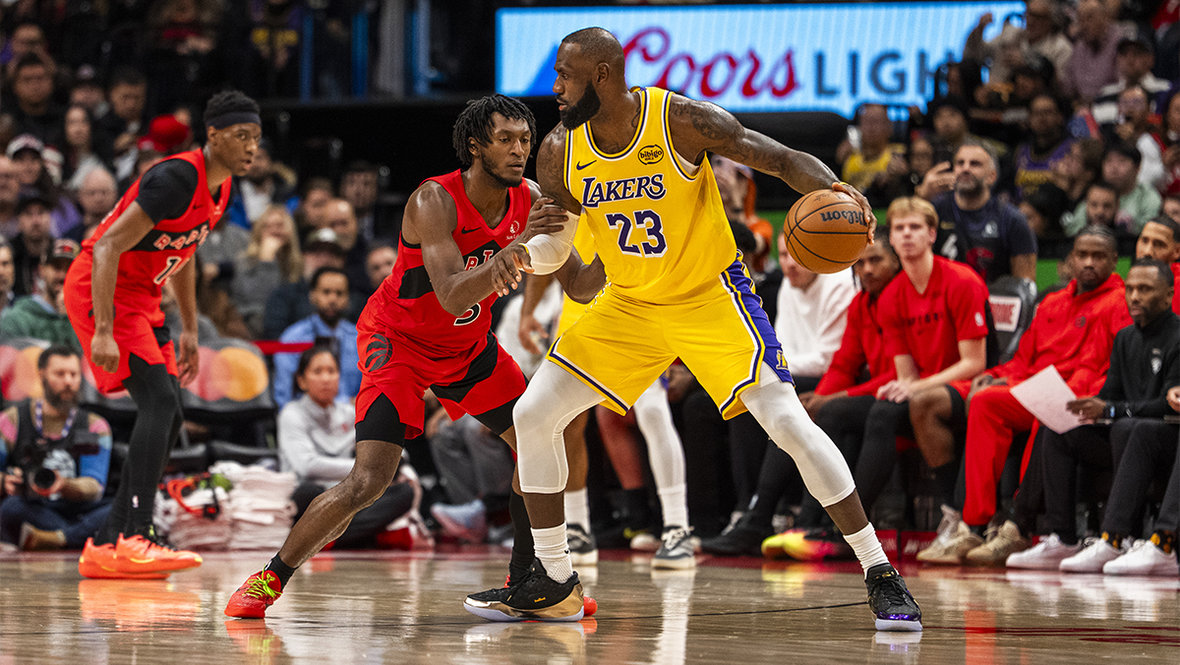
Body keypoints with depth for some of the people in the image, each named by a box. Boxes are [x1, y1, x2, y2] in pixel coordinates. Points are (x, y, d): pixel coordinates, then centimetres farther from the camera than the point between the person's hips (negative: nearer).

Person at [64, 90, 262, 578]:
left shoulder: (220, 188, 6)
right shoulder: (178, 179, -24)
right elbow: (107, 248, -27)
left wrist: (189, 331, 22)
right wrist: (103, 332, -31)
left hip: (138, 298, 10)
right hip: (100, 290, -10)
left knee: (167, 419, 7)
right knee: (159, 401, -22)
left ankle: (106, 547, 9)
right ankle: (133, 541, -28)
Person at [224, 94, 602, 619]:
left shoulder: (531, 201, -9)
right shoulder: (434, 202, -28)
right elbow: (453, 296, -39)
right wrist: (518, 245, -49)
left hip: (469, 345, 7)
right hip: (399, 340, -7)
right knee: (367, 482, -19)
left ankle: (525, 581, 21)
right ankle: (271, 579, -4)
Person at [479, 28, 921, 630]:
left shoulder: (682, 121, -22)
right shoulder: (560, 151, -9)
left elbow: (784, 160, -18)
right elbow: (551, 250, 2)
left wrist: (835, 190, -39)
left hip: (711, 296, -5)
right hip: (629, 305, 5)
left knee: (787, 422, -19)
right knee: (532, 415, -1)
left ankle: (879, 573, -10)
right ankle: (554, 585, 12)